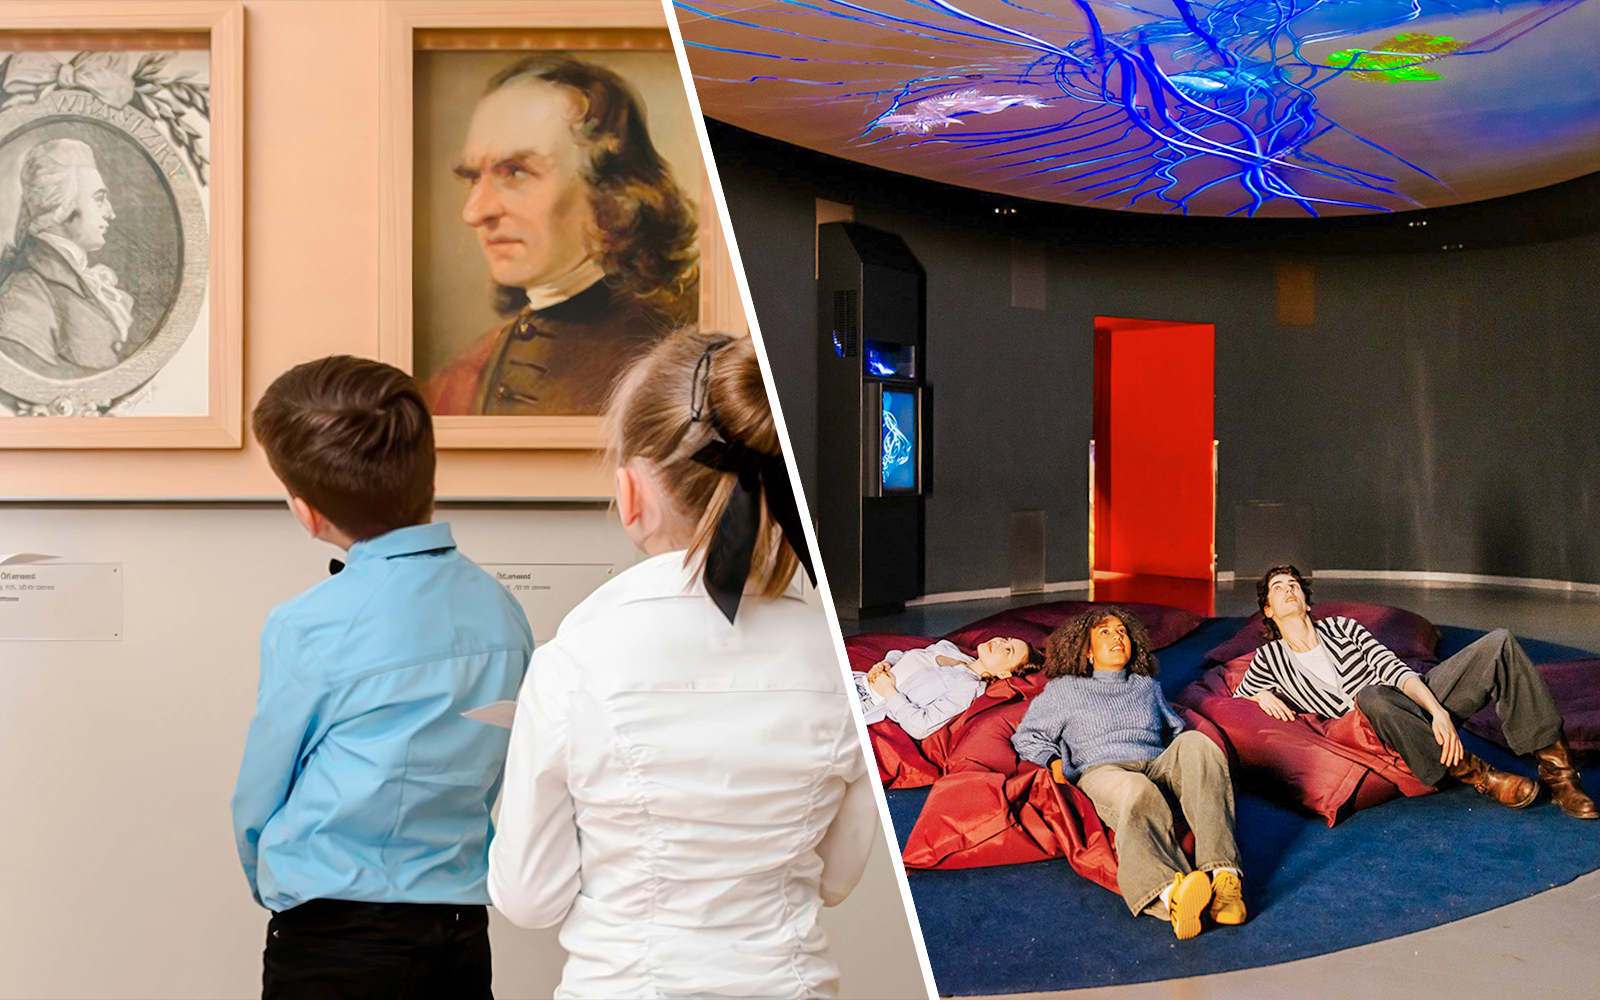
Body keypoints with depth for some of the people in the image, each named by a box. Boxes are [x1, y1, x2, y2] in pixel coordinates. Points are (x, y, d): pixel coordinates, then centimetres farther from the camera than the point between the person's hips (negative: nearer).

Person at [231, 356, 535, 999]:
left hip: (333, 944, -5)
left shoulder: (307, 630, -15)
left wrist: (277, 891, 19)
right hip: (465, 937, 5)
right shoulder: (501, 610, -2)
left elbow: (256, 801, 0)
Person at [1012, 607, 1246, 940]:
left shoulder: (1147, 686, 36)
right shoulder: (1065, 689, 26)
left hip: (1158, 766, 3)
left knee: (1195, 742, -34)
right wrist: (1055, 763, 2)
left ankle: (1222, 874, -53)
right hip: (1102, 771, -3)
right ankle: (1169, 895, -73)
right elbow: (1028, 736, 22)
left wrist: (1189, 749, 16)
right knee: (1137, 792, -42)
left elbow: (1175, 729, 40)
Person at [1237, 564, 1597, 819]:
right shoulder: (1270, 660, 8)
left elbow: (1395, 669, 2)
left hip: (1420, 698, 4)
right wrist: (1263, 696, -5)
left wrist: (1438, 711, -15)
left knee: (1497, 643, -17)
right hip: (1383, 730, -4)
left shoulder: (1342, 627, 13)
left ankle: (1557, 772, -18)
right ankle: (1477, 775, -29)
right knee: (1371, 696, -41)